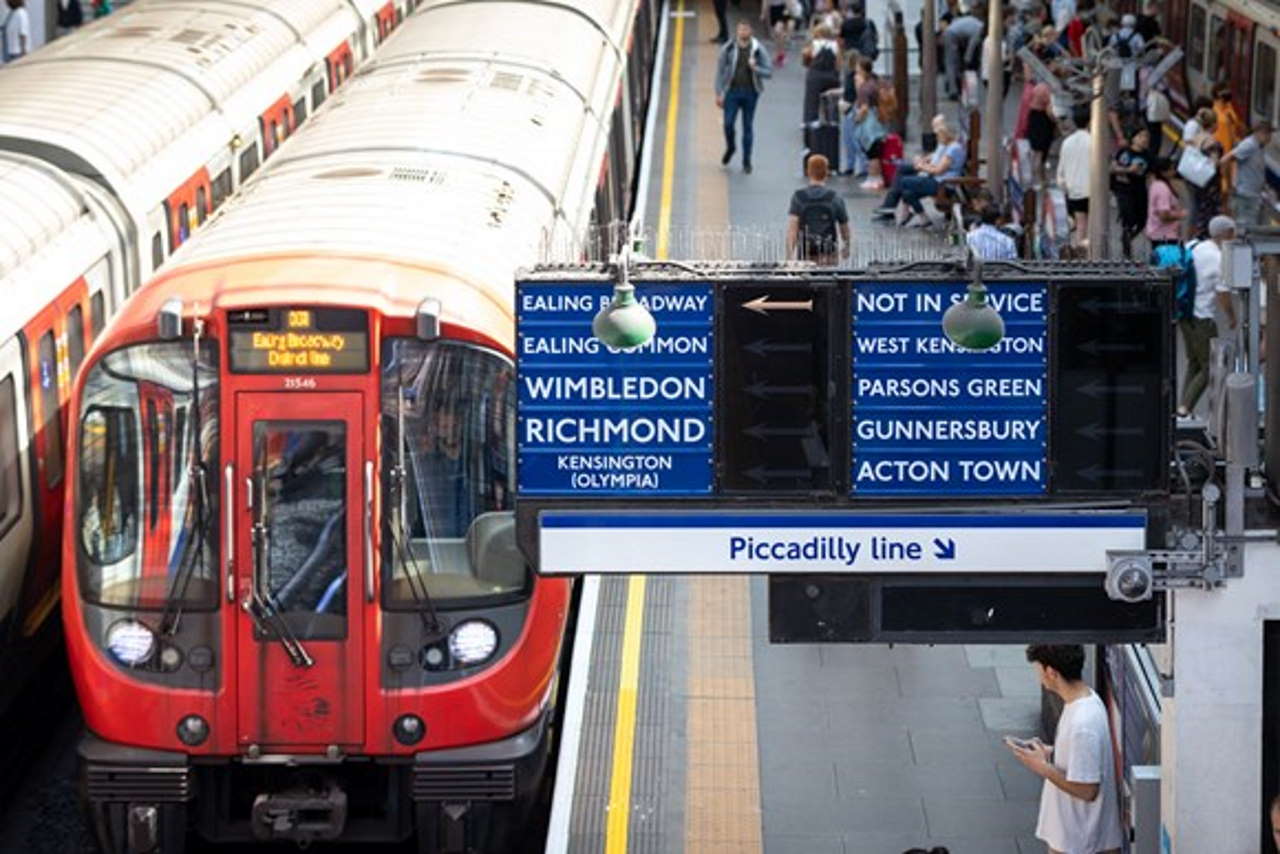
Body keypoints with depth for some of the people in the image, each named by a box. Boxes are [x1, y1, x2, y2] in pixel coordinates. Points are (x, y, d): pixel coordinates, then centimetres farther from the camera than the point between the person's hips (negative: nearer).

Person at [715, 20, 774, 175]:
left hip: (751, 92, 0)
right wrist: (718, 93, -2)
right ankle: (730, 147, 26)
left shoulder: (759, 50, -3)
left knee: (748, 127, 5)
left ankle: (747, 161, 15)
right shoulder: (728, 48, -2)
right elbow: (720, 71, 2)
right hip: (732, 91, 0)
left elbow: (769, 71, -2)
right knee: (728, 123, -6)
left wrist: (755, 68, -21)